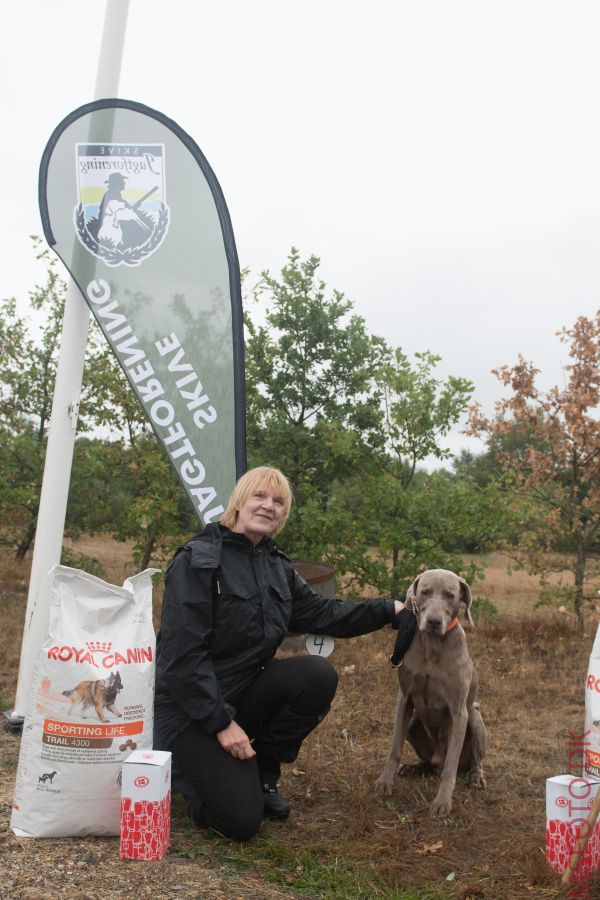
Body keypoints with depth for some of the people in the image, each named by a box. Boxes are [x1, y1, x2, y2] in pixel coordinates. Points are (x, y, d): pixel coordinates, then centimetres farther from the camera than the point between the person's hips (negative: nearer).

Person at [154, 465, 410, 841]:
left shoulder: (277, 567, 5)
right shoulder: (197, 560, -17)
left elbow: (322, 612, 5)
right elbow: (183, 653, -21)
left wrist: (389, 610, -2)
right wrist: (222, 723, -22)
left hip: (246, 694, 7)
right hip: (191, 708, -7)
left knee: (319, 674, -19)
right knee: (241, 820, -18)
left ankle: (263, 772, 2)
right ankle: (185, 764, 13)